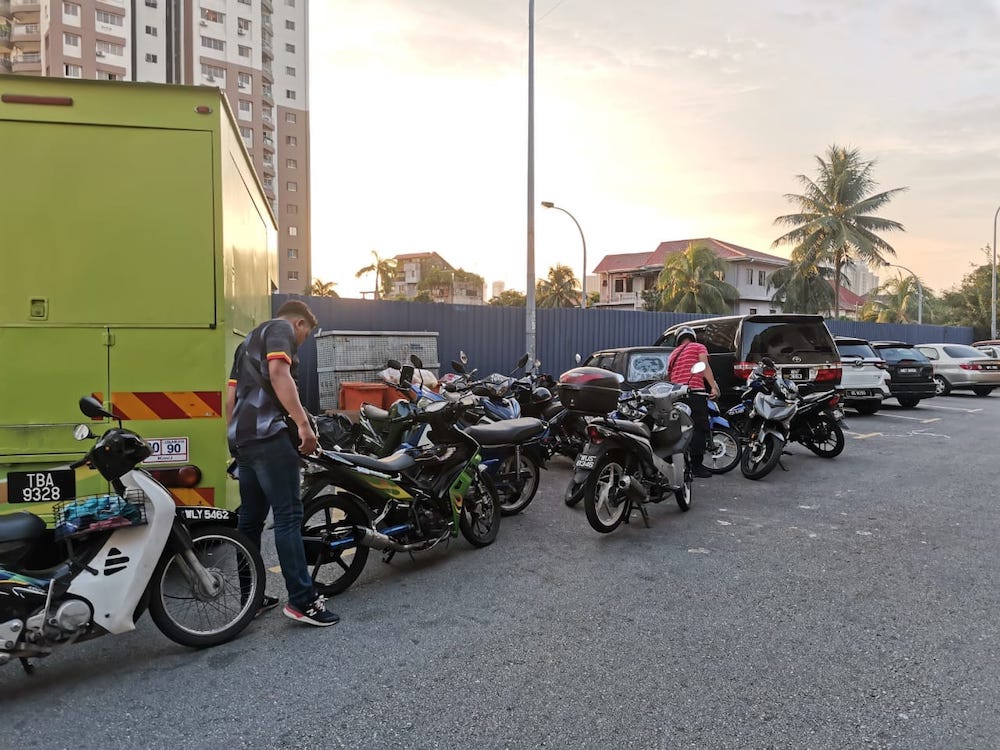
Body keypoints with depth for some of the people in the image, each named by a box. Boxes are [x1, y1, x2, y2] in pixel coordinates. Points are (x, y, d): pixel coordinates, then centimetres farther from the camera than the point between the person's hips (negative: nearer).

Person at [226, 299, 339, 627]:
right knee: (289, 516, -9)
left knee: (251, 519, 12)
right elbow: (278, 373, -18)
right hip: (269, 435, -10)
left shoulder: (248, 341, 29)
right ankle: (302, 600, -8)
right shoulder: (282, 328, 1)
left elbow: (231, 396, 26)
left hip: (241, 438, 10)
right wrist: (303, 423, -22)